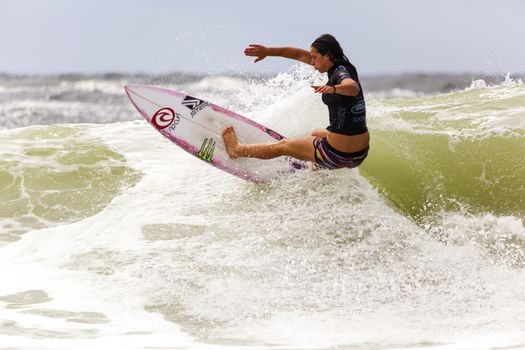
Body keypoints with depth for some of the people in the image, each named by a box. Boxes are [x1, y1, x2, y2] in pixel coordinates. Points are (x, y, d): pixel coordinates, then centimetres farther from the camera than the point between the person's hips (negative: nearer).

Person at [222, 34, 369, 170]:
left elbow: (353, 87, -44)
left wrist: (333, 89, -61)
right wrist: (268, 51, 14)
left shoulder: (340, 74, -19)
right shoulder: (341, 68, 8)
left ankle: (237, 150, 34)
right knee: (316, 134, 40)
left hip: (338, 154, -8)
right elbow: (300, 54, 13)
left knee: (284, 145, 15)